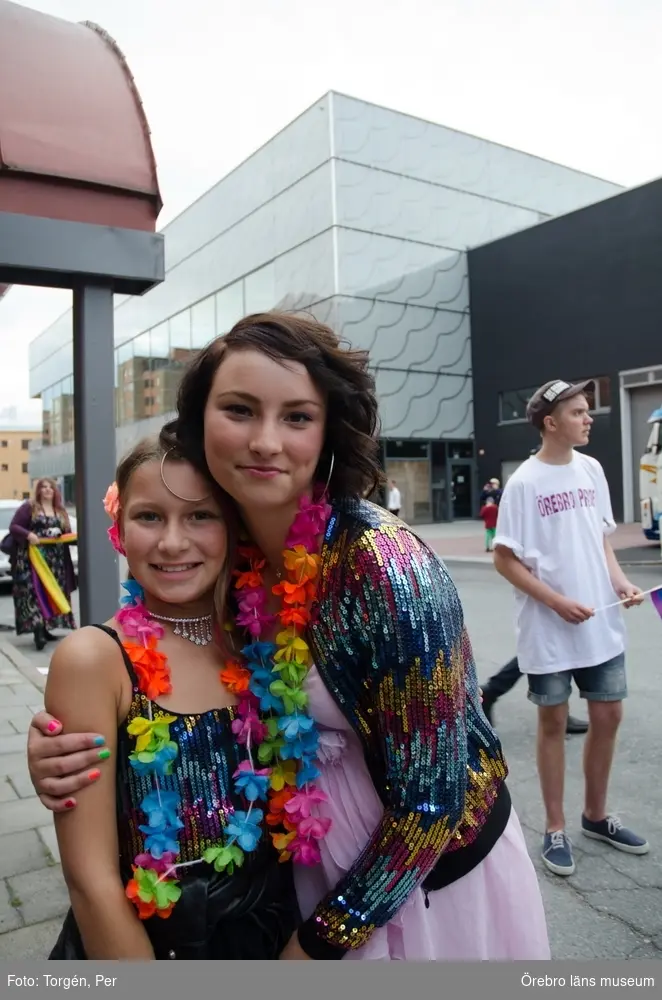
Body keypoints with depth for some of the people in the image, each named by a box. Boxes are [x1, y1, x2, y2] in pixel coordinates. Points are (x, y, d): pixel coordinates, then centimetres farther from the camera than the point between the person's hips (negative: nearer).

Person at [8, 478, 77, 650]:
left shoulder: (61, 511, 16)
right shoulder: (29, 507, 0)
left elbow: (67, 534, 17)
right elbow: (13, 527, -4)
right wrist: (28, 535, -22)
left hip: (55, 560, 6)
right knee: (35, 590, -15)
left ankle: (45, 629, 14)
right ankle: (37, 629, -22)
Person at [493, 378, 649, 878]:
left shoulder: (592, 469, 5)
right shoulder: (524, 483, -13)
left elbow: (601, 535, 14)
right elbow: (504, 558, -12)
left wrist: (620, 581, -2)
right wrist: (558, 602, -18)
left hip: (602, 624, 6)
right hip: (549, 630, -5)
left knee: (608, 715, 13)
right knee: (554, 723, 7)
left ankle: (596, 815, 35)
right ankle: (556, 829, 25)